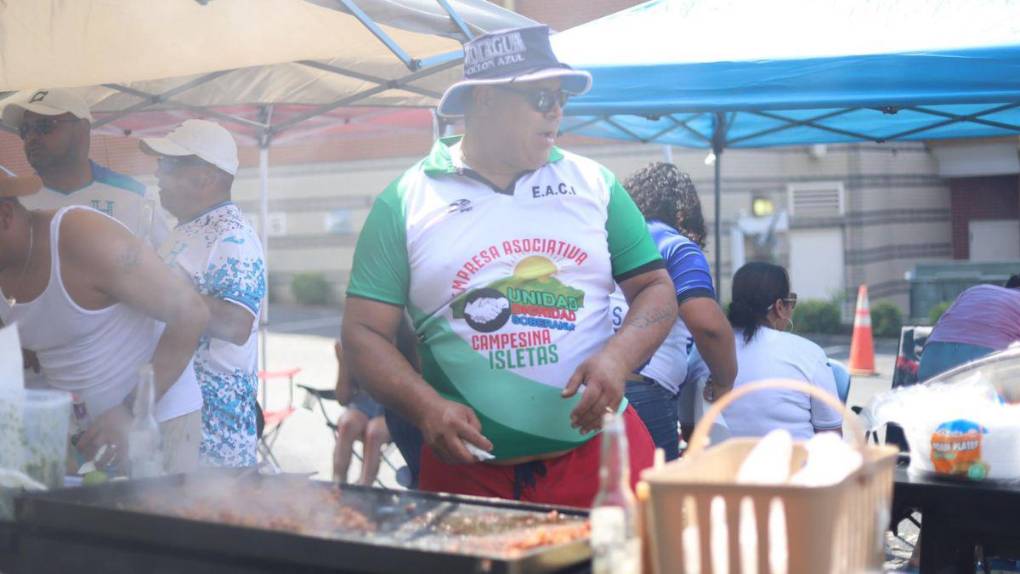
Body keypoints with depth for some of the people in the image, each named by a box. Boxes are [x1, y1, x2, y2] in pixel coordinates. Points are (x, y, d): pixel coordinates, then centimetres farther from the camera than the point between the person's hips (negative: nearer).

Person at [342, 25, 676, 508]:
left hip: (602, 449, 2)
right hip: (467, 465, -1)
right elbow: (364, 332, 0)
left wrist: (617, 358, -12)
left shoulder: (594, 184, 7)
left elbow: (655, 288, 8)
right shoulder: (404, 201, 1)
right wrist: (426, 408, -17)